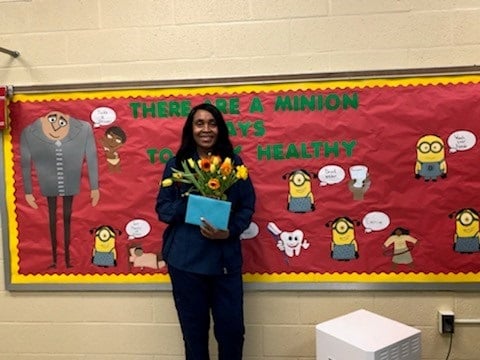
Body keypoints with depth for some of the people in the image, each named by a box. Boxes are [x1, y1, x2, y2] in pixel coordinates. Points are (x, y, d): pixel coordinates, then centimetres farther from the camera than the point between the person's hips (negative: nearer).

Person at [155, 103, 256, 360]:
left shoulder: (234, 163, 3)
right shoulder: (175, 164, 2)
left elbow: (247, 206, 3)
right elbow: (162, 208, 2)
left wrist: (229, 232, -15)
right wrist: (189, 204, -17)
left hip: (226, 258, 1)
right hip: (186, 259, 0)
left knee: (232, 328, 7)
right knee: (194, 329, 12)